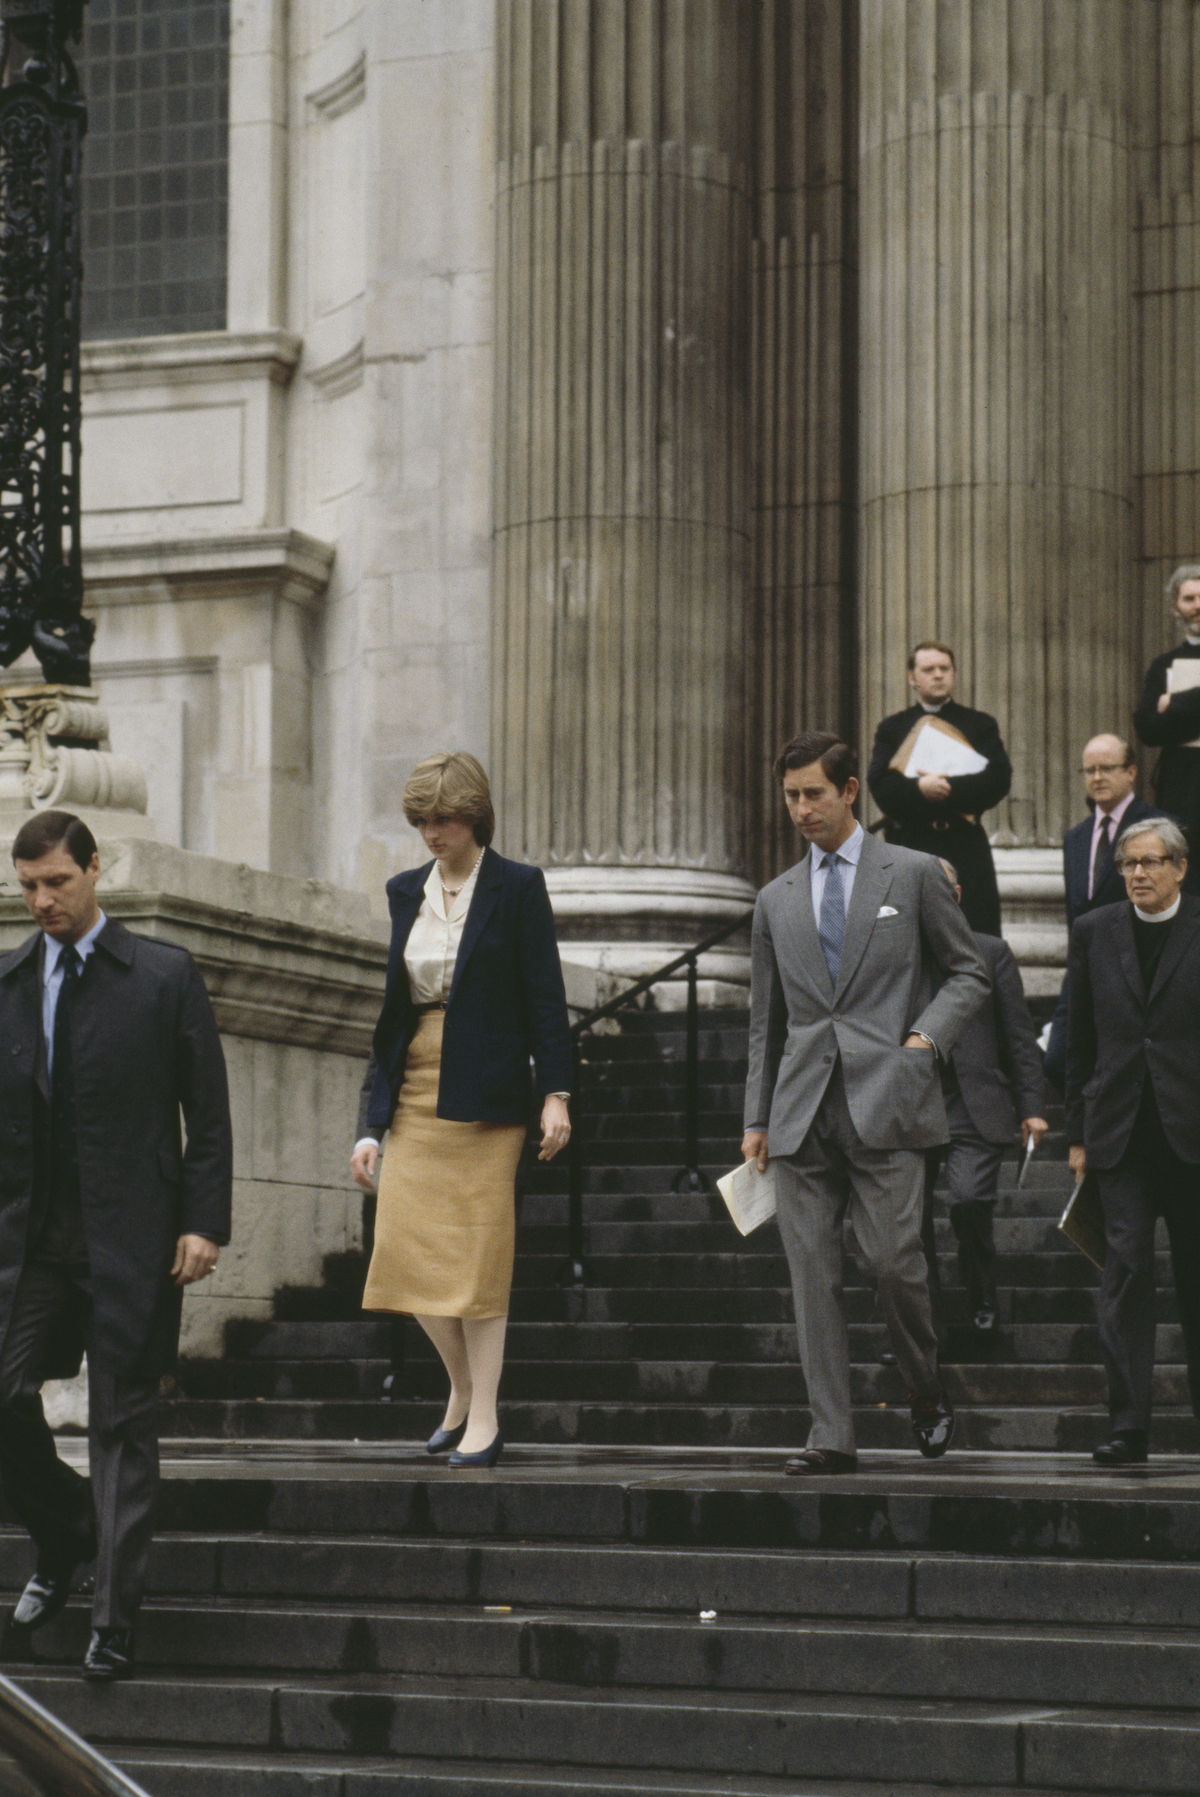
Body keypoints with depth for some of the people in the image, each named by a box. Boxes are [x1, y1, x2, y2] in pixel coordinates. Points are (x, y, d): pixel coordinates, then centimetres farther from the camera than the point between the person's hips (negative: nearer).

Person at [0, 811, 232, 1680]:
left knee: (123, 1424, -1)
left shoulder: (165, 975, -1)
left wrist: (204, 1223, -8)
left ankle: (115, 1622, 4)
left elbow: (209, 1112, -1)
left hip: (132, 1236, -3)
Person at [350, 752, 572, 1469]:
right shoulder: (405, 892, 11)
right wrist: (372, 1121, 9)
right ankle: (462, 1388, 20)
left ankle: (484, 1419, 4)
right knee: (406, 1248, -1)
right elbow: (389, 1007, 12)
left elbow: (545, 995, -4)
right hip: (414, 1096, 5)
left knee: (479, 1256, -3)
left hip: (485, 1097, -5)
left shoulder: (517, 887, -2)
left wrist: (556, 1094, -11)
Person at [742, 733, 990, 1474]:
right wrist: (757, 1118, 14)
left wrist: (929, 1035, -7)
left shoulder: (913, 874, 6)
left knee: (894, 1260, -9)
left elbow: (969, 972, 10)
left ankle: (929, 1396, 17)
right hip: (803, 1110, 4)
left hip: (885, 1103, -4)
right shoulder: (777, 900, 16)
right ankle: (831, 1435, 2)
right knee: (813, 1274, -1)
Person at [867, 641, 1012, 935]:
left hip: (966, 851, 0)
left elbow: (999, 779, -1)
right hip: (910, 847, 0)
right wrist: (920, 789, -19)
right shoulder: (892, 729, 14)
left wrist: (949, 789, -12)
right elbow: (880, 786, -1)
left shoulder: (980, 725, 14)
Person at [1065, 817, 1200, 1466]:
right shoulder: (1095, 932, 9)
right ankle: (1127, 1424, -7)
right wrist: (1078, 1132, 9)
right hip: (1120, 1131, 1)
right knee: (1126, 1265, -6)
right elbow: (1081, 1040, 12)